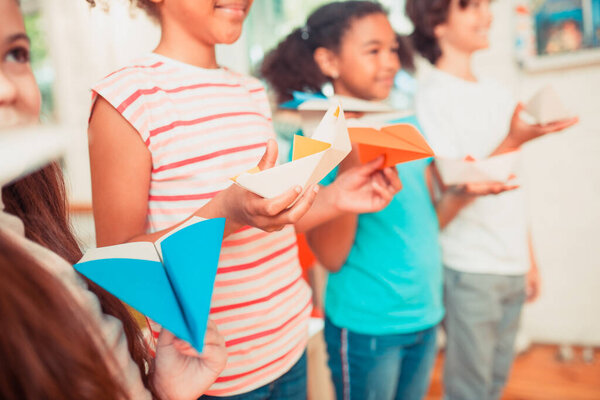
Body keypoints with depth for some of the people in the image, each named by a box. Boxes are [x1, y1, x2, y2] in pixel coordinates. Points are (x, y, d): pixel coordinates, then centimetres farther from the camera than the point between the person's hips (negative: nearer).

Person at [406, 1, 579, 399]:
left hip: (513, 266, 7)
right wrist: (514, 141, -26)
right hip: (470, 272, -7)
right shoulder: (432, 95, -11)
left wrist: (530, 258, 15)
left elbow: (514, 188, 14)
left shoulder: (497, 92, 10)